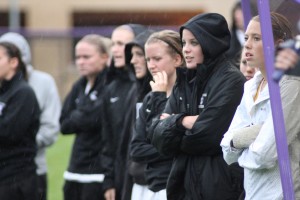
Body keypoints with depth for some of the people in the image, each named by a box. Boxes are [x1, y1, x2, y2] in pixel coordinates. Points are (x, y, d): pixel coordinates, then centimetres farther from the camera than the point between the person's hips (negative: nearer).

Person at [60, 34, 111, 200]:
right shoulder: (80, 86, 14)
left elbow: (95, 117, -20)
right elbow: (64, 124, 9)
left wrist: (75, 118, -2)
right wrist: (83, 118, -6)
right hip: (76, 170, 8)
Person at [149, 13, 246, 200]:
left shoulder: (231, 81, -9)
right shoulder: (184, 83, 13)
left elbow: (206, 136, -17)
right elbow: (158, 135, 5)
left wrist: (174, 131, 1)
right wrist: (182, 122, -14)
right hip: (184, 184, 7)